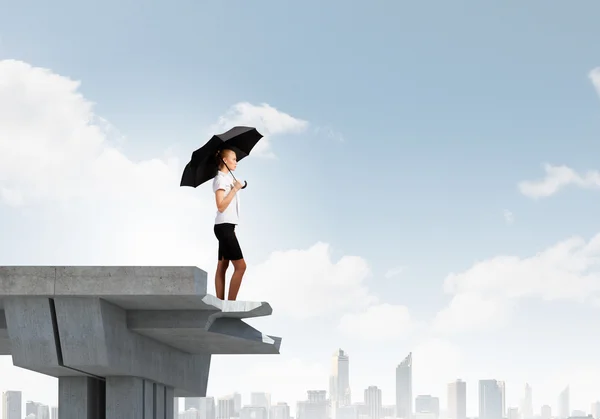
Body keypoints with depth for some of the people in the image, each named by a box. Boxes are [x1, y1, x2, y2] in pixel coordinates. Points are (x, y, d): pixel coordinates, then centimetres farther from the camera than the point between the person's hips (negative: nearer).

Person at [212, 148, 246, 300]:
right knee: (240, 266, -13)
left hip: (227, 226, 10)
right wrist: (235, 189, -21)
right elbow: (221, 206, -19)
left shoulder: (227, 178, 18)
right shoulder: (220, 179, -11)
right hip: (224, 226, -10)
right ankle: (231, 303, -15)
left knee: (222, 265, 6)